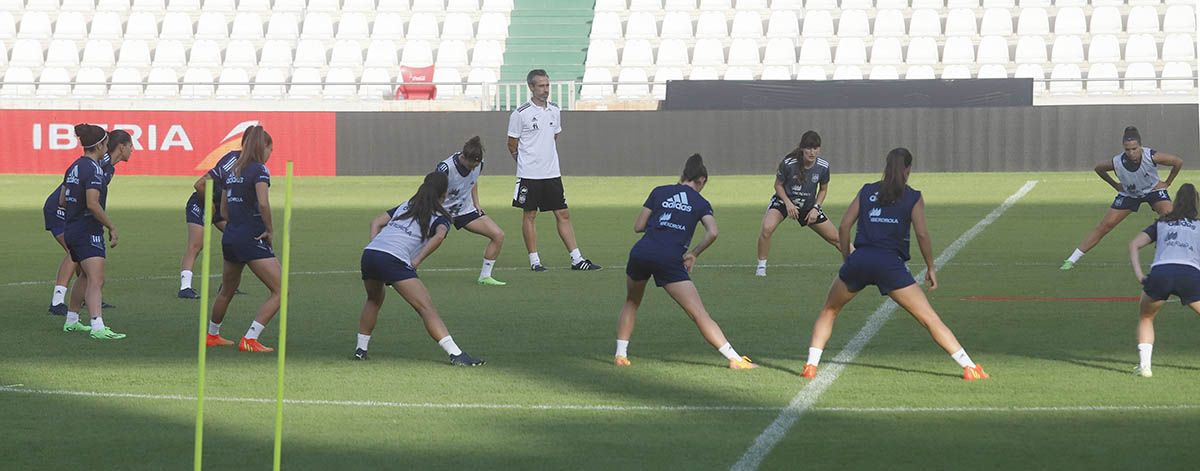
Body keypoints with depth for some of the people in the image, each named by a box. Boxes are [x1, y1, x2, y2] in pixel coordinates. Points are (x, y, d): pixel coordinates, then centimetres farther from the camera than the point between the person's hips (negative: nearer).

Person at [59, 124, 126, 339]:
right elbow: (93, 204, -24)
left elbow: (62, 201, 16)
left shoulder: (74, 167, 11)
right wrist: (112, 227, -18)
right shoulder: (94, 170, -16)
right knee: (96, 281, -17)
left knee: (84, 276, 25)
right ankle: (98, 327, -28)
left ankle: (71, 321, 33)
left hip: (70, 230, 9)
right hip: (88, 232, -9)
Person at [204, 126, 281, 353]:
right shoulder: (259, 170, -10)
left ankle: (212, 335, 42)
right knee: (279, 290, -6)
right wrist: (270, 230, -12)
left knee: (227, 291, 27)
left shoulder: (230, 172, 13)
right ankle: (249, 339, -13)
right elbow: (263, 203, -24)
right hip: (252, 238, -8)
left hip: (230, 238, 8)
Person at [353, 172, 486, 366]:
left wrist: (375, 245, 17)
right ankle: (456, 354, -17)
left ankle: (361, 349, 33)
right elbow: (439, 236, -10)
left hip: (369, 252, 6)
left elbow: (376, 222, 26)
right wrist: (416, 261, -6)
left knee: (374, 300, 33)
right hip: (394, 260, -6)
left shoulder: (405, 206, 30)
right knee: (427, 308, -8)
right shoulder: (440, 217, 12)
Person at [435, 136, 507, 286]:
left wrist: (476, 203, 5)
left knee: (498, 235, -7)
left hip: (467, 210, 5)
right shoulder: (446, 168, -28)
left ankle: (485, 276, 5)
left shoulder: (478, 163, -9)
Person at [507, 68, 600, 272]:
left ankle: (577, 259, 4)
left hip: (552, 173, 5)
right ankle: (534, 260, 8)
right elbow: (512, 145, -1)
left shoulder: (554, 110, 8)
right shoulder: (520, 114, -9)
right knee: (529, 215, 2)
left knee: (563, 215, 4)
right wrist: (527, 163, 7)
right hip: (529, 175, -5)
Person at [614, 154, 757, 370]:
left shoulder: (659, 192, 18)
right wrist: (694, 253, 9)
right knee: (700, 314, -3)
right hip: (670, 260, -2)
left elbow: (638, 226, 16)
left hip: (641, 252, 3)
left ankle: (620, 354, 25)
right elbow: (712, 232, -3)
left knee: (631, 302, 30)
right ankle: (734, 358, -9)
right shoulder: (701, 203, 14)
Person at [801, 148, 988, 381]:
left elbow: (844, 226, 12)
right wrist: (930, 268, 9)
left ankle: (811, 365, 10)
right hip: (891, 264, -2)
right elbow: (922, 234, 0)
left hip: (860, 259, 2)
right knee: (930, 318, 1)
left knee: (829, 311, 23)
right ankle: (969, 367, -5)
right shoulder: (912, 197, 9)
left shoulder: (867, 191, 17)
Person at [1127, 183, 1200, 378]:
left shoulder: (1161, 224, 28)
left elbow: (1134, 244, 16)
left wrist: (1139, 275, 9)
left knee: (1146, 318, 26)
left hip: (1160, 273, 1)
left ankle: (1144, 364, 9)